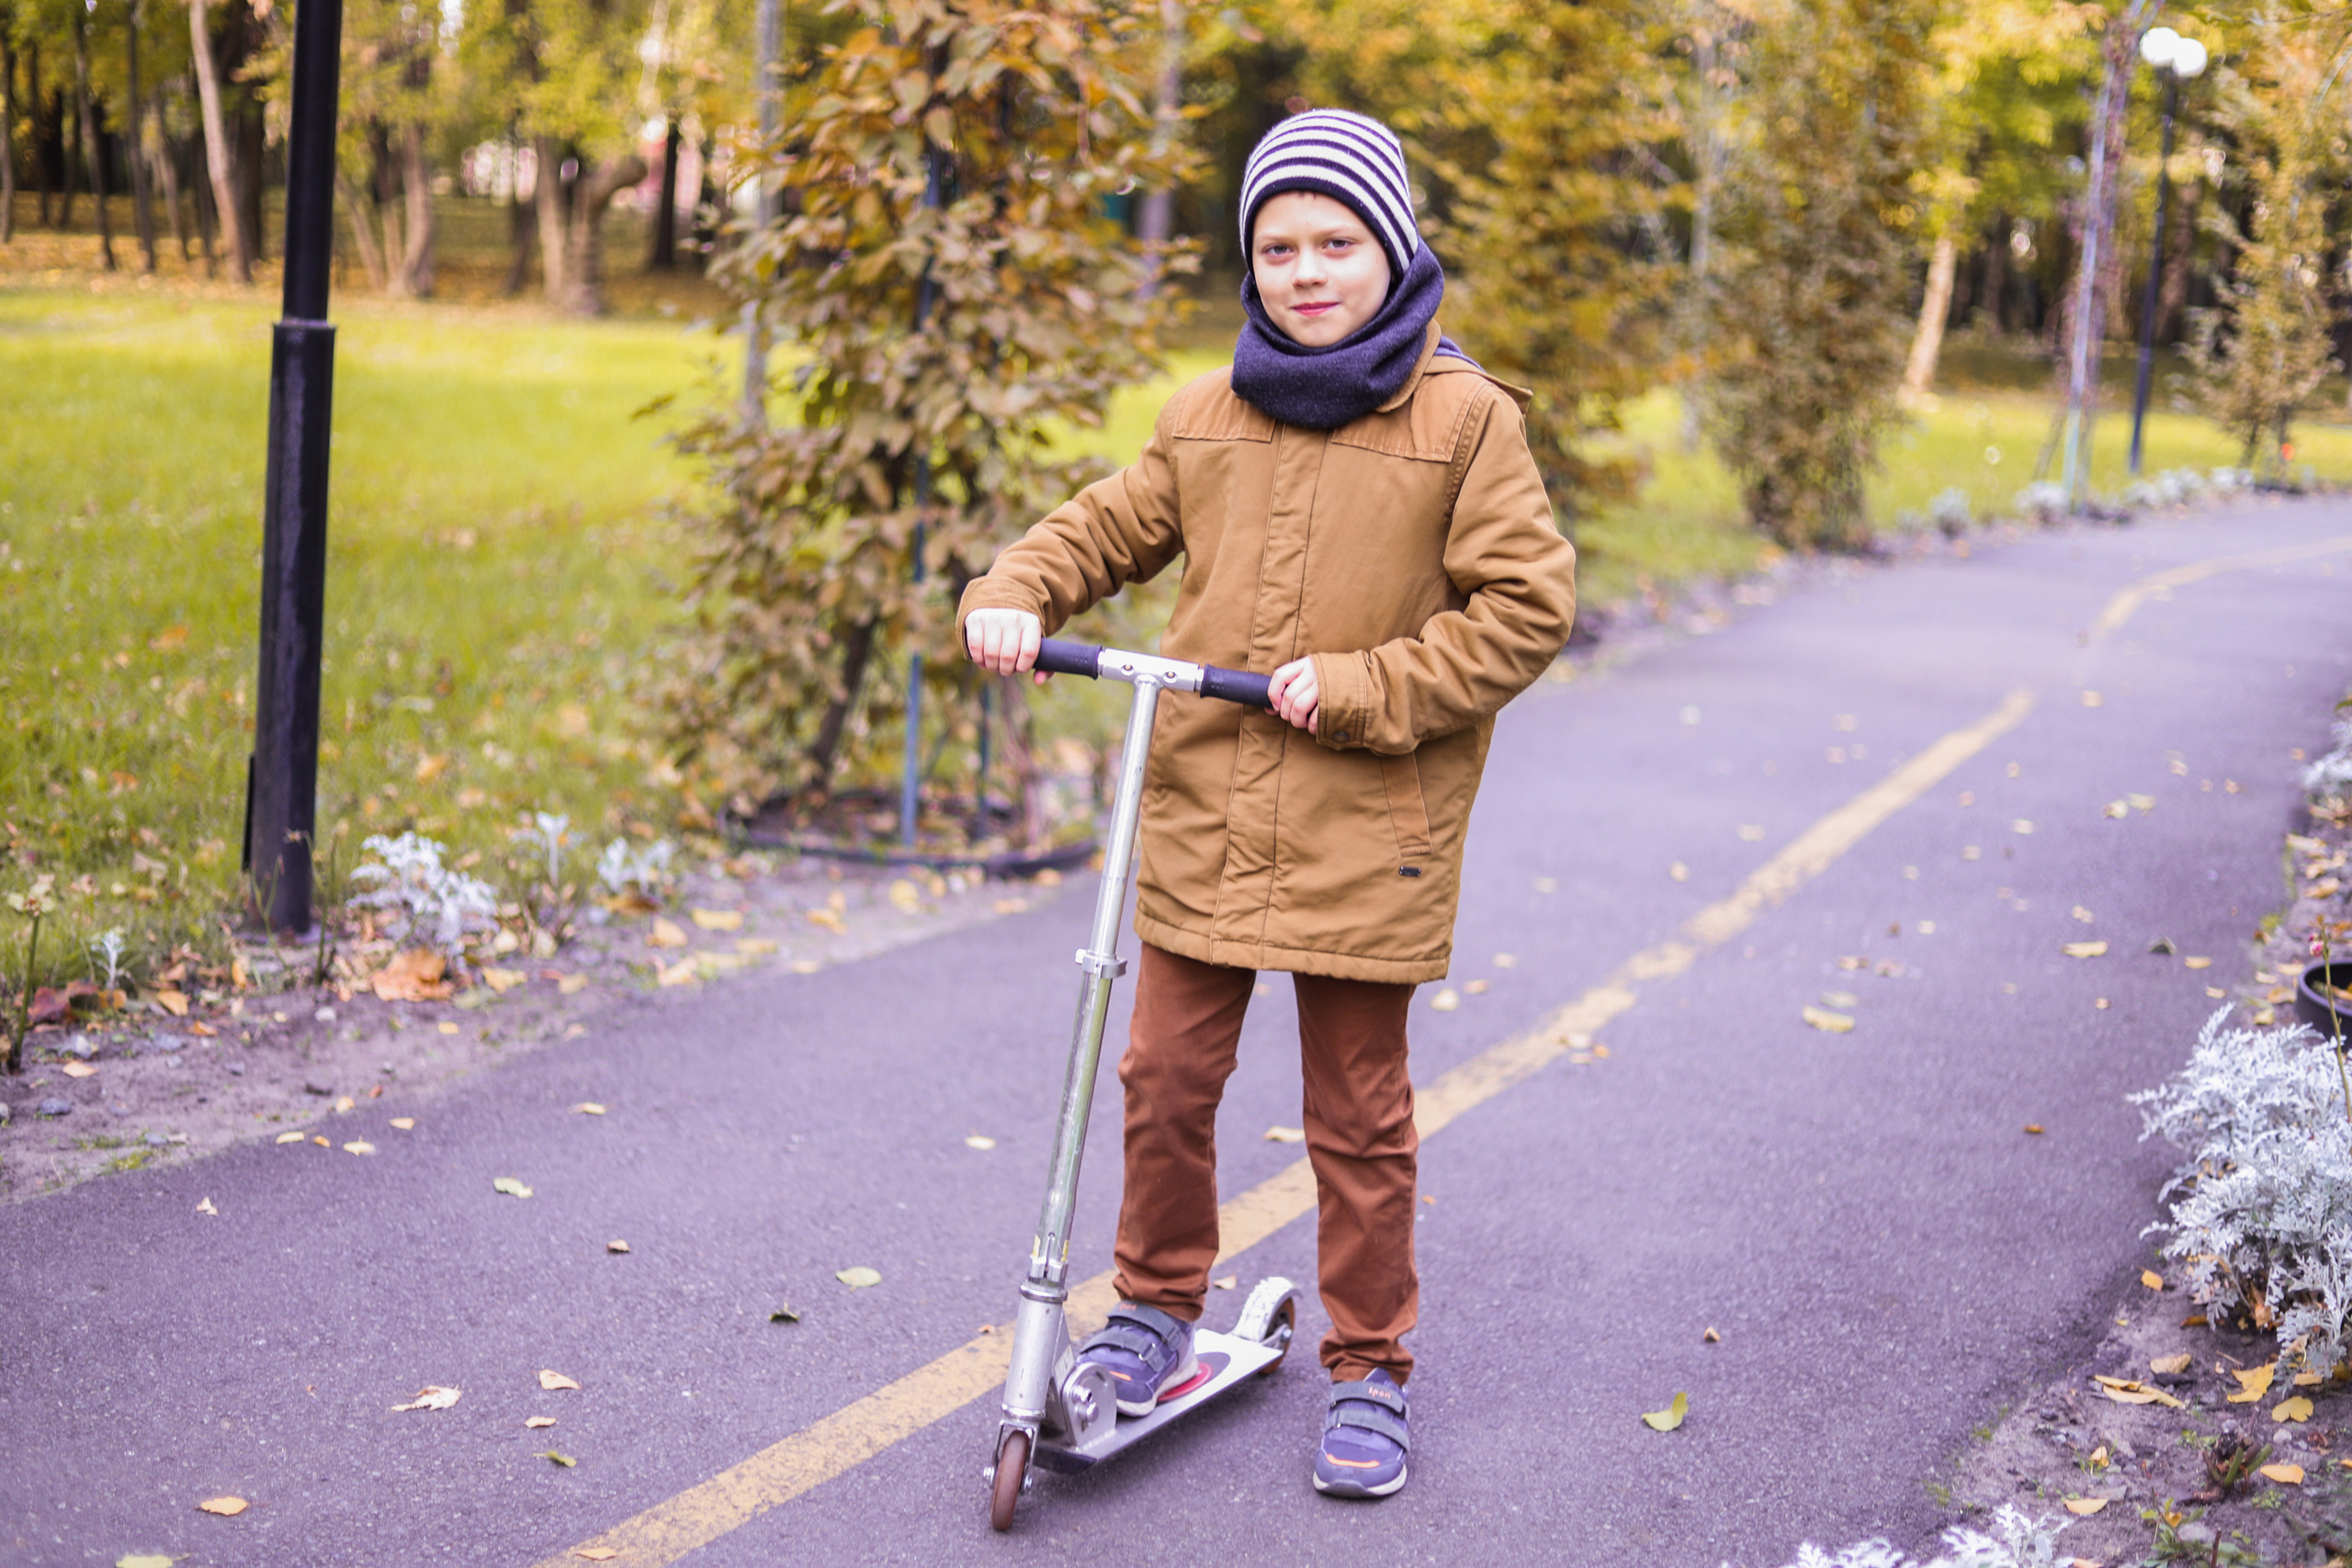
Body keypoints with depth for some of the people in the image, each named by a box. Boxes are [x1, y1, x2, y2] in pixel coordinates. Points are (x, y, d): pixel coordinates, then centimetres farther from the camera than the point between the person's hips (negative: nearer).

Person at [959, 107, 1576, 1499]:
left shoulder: (1464, 419, -6)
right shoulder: (1209, 418, 7)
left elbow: (1527, 607, -8)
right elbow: (1107, 527, 18)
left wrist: (1363, 686, -16)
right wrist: (1016, 597, -2)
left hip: (1365, 836, -3)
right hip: (1205, 821, 4)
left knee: (1358, 1115, 7)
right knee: (1167, 1081, 9)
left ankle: (1371, 1370, 23)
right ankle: (1157, 1311, 31)